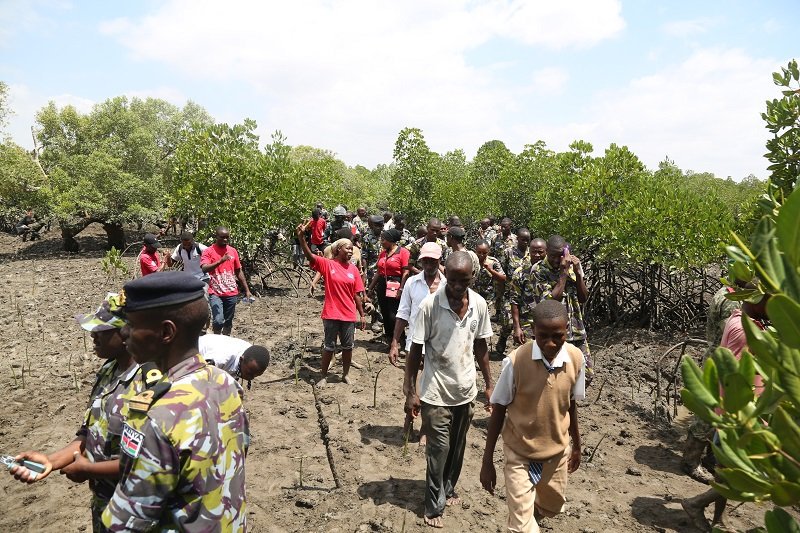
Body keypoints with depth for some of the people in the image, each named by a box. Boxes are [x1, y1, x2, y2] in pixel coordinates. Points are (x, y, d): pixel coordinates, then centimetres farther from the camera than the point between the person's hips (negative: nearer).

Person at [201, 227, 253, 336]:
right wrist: (220, 261, -34)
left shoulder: (233, 251, 8)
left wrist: (247, 290, 11)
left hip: (231, 293, 4)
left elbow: (239, 272, 14)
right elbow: (204, 269, -21)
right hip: (215, 293, -4)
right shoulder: (208, 251, -5)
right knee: (218, 320, -15)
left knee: (228, 321, 11)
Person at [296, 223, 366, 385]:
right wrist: (301, 237, -34)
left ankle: (345, 374, 30)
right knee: (329, 346, 8)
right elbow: (309, 255, -20)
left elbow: (357, 294, 5)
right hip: (331, 314, -3)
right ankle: (324, 376, 23)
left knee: (347, 346, 12)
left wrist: (362, 315, 6)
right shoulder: (328, 264, -6)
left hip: (349, 315, 3)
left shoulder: (353, 269, 2)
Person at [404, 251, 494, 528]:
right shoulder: (430, 304, -18)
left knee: (457, 447, 18)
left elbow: (481, 346, 6)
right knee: (438, 449, 4)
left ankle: (448, 489, 40)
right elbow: (416, 350, -11)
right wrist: (410, 392, -11)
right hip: (435, 392, -4)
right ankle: (435, 505, 22)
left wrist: (489, 384, 8)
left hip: (466, 390, 4)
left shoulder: (479, 304, -5)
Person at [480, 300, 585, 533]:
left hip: (557, 451, 4)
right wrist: (487, 461, -9)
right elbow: (498, 411, -13)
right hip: (520, 454, -4)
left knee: (552, 506, 28)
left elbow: (571, 405, 3)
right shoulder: (516, 361, -25)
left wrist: (576, 444, 15)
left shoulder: (576, 358, -14)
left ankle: (532, 506, 59)